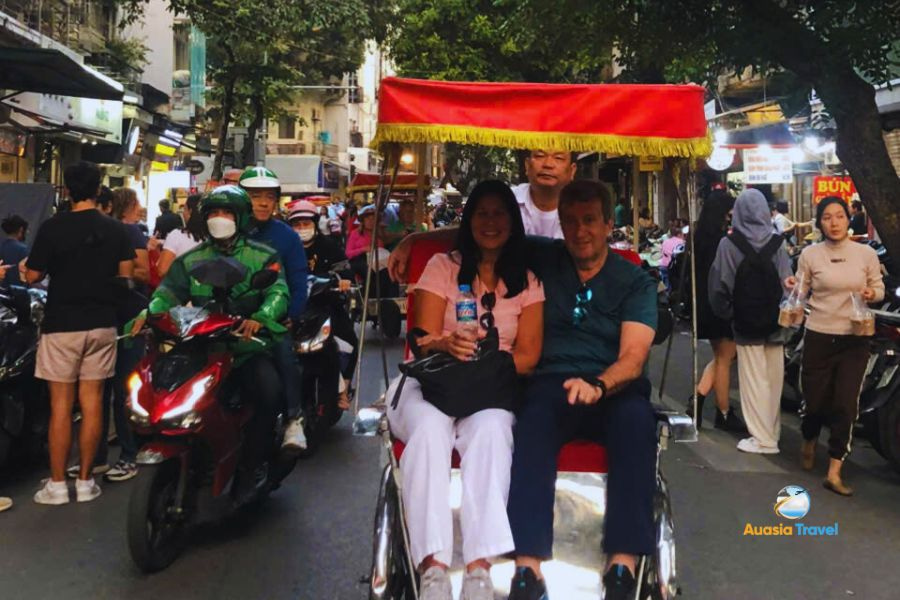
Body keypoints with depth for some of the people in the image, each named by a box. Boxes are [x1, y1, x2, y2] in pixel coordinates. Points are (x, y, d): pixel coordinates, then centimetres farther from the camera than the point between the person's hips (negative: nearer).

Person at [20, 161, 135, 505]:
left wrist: (24, 268, 17)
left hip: (61, 325, -3)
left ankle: (57, 485, 9)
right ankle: (85, 481, 13)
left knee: (61, 405, 3)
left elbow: (33, 277, -6)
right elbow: (126, 276, 3)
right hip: (102, 323, 3)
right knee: (92, 402, 7)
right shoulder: (115, 230, 0)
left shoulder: (52, 227, -10)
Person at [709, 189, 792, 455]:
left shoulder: (729, 244, -10)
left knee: (754, 380, 3)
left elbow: (720, 285, -7)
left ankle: (763, 438, 5)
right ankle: (772, 431, 22)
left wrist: (726, 313, 9)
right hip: (775, 321, 3)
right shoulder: (777, 242, -3)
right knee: (774, 378, 12)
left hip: (746, 323, -3)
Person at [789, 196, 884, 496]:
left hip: (854, 339, 1)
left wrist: (871, 294, -14)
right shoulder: (810, 254, -2)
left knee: (846, 405, -3)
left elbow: (879, 288, 8)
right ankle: (809, 443, 40)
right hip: (818, 337, 0)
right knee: (815, 400, 7)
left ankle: (834, 473, 4)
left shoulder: (866, 253, 0)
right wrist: (793, 287, -18)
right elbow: (801, 292, 4)